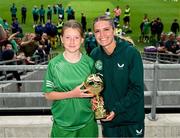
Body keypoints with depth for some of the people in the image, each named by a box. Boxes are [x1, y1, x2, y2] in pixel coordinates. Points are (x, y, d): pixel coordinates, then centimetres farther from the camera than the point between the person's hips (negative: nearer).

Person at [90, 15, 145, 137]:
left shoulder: (131, 53, -16)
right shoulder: (94, 55, -4)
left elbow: (137, 88, -15)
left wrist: (116, 109, -20)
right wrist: (94, 98, -11)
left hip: (131, 119, -3)